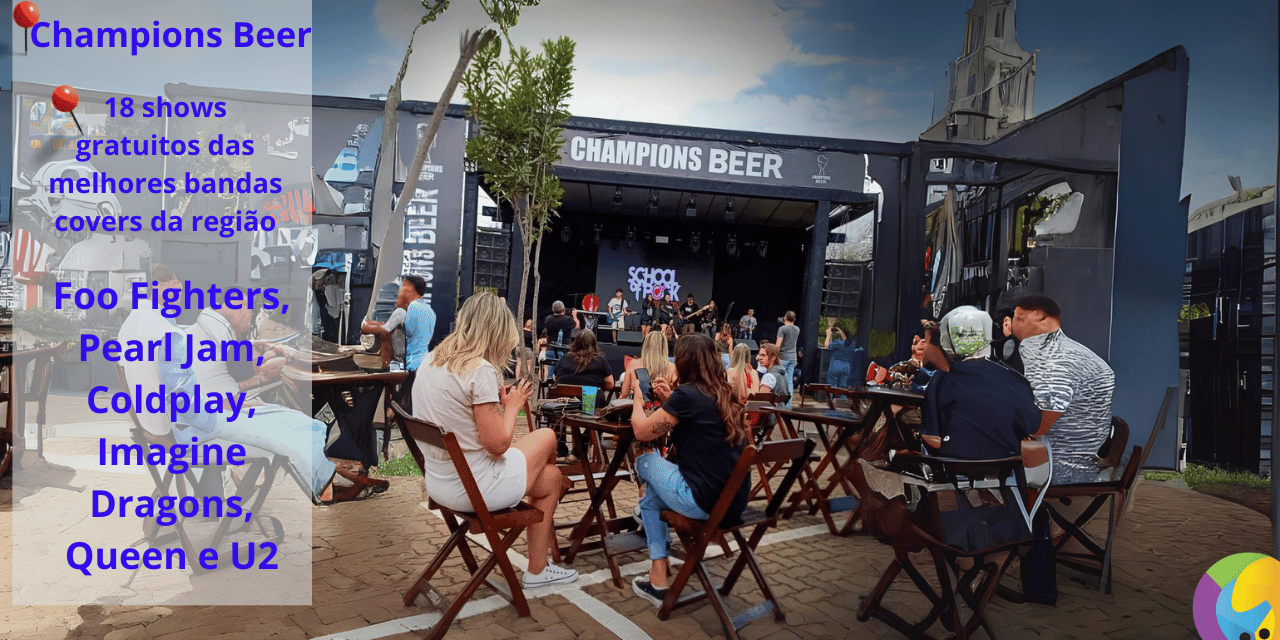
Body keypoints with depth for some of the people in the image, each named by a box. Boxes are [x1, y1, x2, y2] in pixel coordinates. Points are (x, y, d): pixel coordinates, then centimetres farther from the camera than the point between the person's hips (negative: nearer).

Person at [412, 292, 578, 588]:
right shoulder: (481, 370, -22)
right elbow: (498, 444, -21)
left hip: (436, 483, 9)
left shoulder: (431, 363, 3)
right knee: (552, 477, 15)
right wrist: (512, 406, -4)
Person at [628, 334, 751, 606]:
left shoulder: (687, 395, -15)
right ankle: (658, 577, 30)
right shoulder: (725, 394, 8)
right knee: (652, 498, 25)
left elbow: (641, 431, -6)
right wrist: (670, 398, 24)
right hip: (735, 503, 8)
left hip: (705, 503, -8)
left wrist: (638, 395, 10)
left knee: (645, 461, 17)